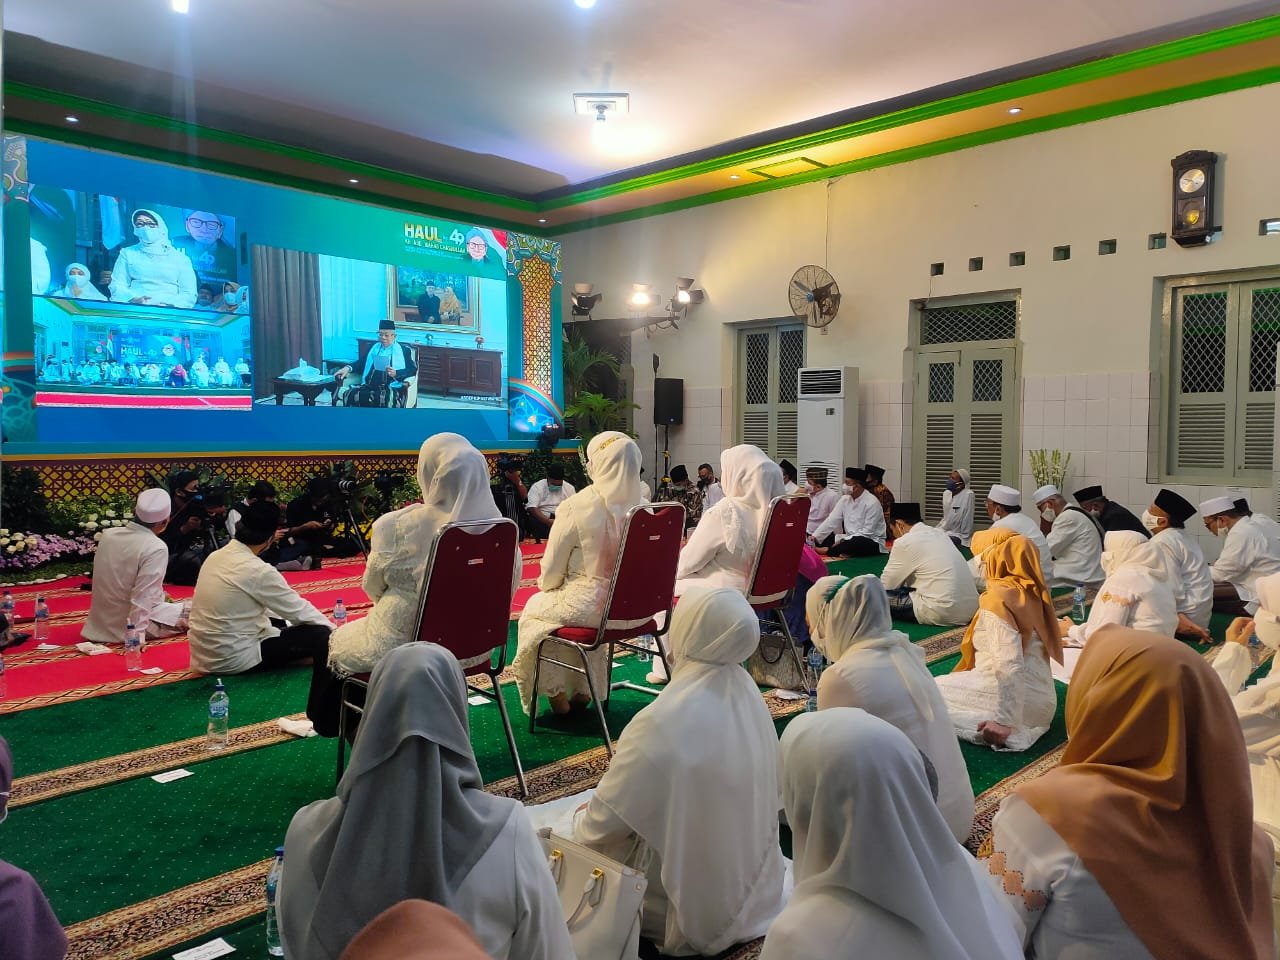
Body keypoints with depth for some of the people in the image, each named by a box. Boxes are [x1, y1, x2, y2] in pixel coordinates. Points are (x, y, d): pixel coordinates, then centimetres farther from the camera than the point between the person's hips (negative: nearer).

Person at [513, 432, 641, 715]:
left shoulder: (576, 507, -18)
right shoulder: (639, 506, -5)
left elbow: (552, 571, -9)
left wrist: (545, 585, 16)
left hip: (589, 605, -5)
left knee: (534, 608, 25)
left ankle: (555, 691, 29)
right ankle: (582, 689, 36)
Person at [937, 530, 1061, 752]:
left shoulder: (999, 597, -18)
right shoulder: (1031, 592, 6)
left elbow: (1009, 664, -26)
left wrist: (1005, 721, -25)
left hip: (1018, 698, -8)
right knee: (942, 687, 24)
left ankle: (1011, 729, -4)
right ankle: (1018, 724, 11)